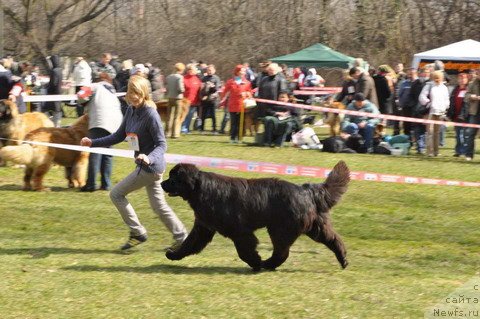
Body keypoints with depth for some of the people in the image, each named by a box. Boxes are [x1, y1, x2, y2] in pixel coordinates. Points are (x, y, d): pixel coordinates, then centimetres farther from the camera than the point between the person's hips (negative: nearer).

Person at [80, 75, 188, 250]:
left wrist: (149, 158, -37)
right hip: (145, 166, 8)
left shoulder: (151, 114, -20)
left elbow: (162, 144, -19)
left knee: (116, 193, -2)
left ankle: (138, 233, 7)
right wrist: (93, 142, 7)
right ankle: (181, 238, 23)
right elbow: (119, 136, 12)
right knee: (159, 205, 15)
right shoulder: (131, 111, 3)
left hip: (151, 167, -8)